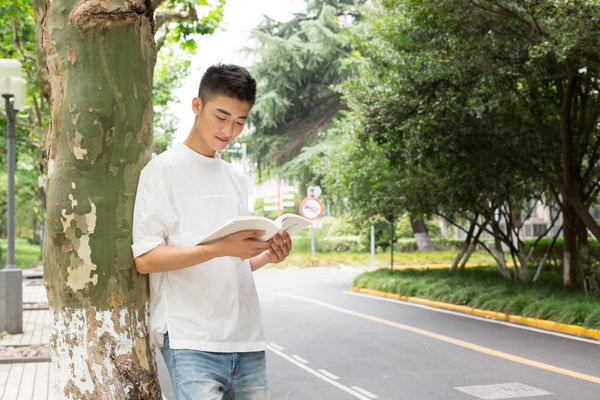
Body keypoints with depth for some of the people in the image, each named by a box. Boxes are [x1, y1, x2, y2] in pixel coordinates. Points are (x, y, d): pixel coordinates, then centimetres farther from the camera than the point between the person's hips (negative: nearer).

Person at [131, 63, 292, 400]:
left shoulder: (237, 180, 19)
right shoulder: (165, 169, 0)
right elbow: (145, 258, -10)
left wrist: (267, 256, 1)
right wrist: (221, 248, -20)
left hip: (247, 340, 6)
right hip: (191, 340, -6)